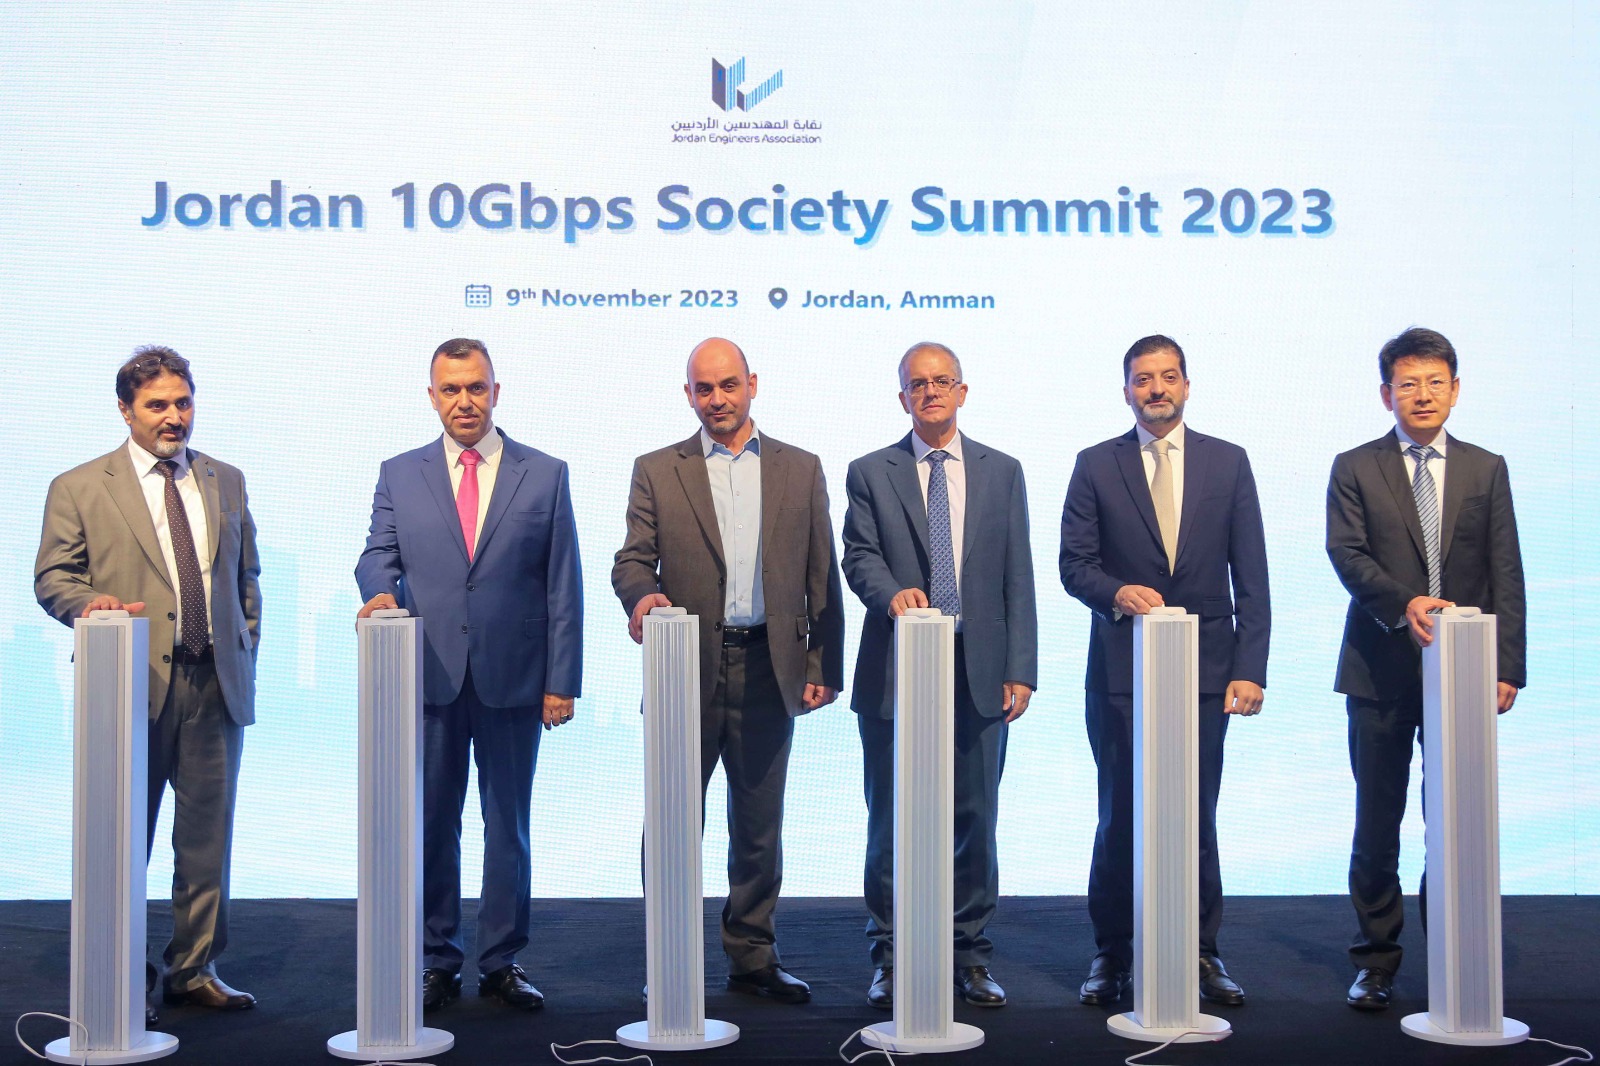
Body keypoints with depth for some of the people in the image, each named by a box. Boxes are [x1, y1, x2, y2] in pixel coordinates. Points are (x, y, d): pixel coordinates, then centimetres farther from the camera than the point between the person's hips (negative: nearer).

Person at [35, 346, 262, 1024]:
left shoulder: (226, 482, 14)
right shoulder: (79, 489, 2)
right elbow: (52, 577, 0)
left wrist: (245, 652, 10)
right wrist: (93, 604, -21)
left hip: (216, 687, 3)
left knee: (208, 841, 8)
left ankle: (194, 970, 21)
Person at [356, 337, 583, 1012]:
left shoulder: (545, 475, 5)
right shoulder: (399, 475, 9)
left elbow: (563, 587, 2)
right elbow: (379, 553, 7)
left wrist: (562, 680, -3)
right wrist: (381, 590, -19)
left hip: (513, 677, -1)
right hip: (428, 675, 1)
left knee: (509, 824, 7)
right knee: (430, 825, 6)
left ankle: (502, 962, 17)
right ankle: (436, 962, 17)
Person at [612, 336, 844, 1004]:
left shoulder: (800, 470, 9)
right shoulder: (656, 472, 6)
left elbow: (821, 576, 8)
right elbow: (632, 561, 1)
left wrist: (824, 666, 3)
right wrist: (642, 594, -22)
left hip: (768, 670, 1)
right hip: (686, 671, -1)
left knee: (760, 828, 10)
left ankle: (753, 958, 22)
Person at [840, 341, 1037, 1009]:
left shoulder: (1002, 472, 10)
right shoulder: (870, 473, 7)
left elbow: (1018, 579, 7)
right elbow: (859, 556, -4)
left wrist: (1021, 671, -1)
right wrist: (893, 592, -27)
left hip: (979, 672, 1)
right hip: (893, 675, -1)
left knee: (974, 820, 6)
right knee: (891, 822, 4)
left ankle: (970, 956, 18)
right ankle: (891, 959, 15)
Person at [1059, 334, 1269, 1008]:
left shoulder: (1228, 462, 7)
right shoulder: (1096, 466, 5)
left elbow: (1250, 578, 4)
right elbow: (1074, 564, 3)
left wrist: (1250, 669, -4)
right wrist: (1117, 592, -19)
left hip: (1205, 669, 1)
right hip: (1121, 669, 0)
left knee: (1197, 817, 5)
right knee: (1120, 816, 3)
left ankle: (1201, 952, 18)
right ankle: (1111, 955, 15)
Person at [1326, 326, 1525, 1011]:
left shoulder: (1486, 469, 10)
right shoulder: (1354, 469, 5)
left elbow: (1506, 575, 6)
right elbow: (1347, 554, -7)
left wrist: (1507, 666, -2)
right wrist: (1404, 604, -24)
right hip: (1382, 670, -1)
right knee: (1377, 821, 5)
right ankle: (1375, 961, 15)